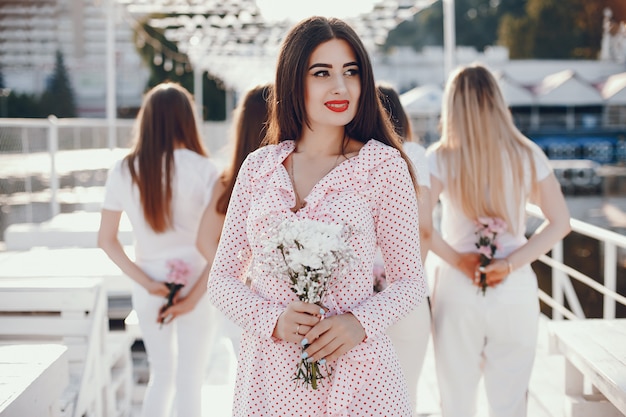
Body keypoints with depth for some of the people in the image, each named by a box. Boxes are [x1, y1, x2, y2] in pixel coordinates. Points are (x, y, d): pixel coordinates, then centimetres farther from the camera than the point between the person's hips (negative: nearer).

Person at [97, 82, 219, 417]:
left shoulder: (122, 171, -4)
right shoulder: (202, 169, -12)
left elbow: (106, 239, -3)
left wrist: (145, 282, -7)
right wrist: (195, 295, -12)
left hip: (149, 287, 3)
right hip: (194, 285, -3)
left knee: (161, 374, 20)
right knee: (189, 380, 10)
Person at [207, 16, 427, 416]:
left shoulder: (383, 164, -4)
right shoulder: (259, 166, 3)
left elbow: (410, 279, 0)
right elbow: (223, 278, 6)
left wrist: (360, 322, -17)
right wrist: (273, 320, -11)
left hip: (355, 372, -2)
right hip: (269, 374, 2)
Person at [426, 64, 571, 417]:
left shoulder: (441, 158, -7)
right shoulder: (527, 155, 0)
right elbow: (560, 223, 0)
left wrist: (457, 260, -9)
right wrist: (510, 264, -6)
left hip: (458, 289, -1)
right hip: (516, 289, 2)